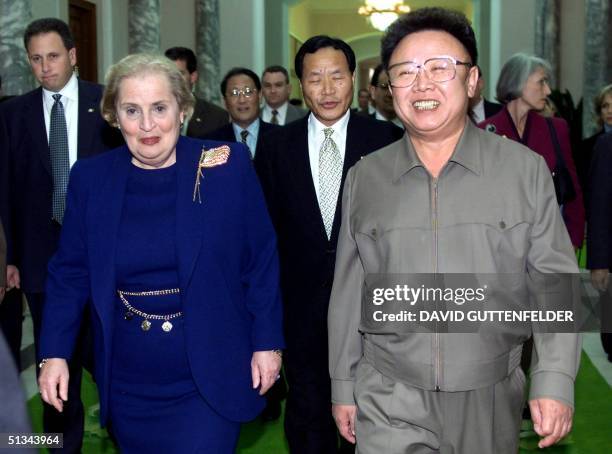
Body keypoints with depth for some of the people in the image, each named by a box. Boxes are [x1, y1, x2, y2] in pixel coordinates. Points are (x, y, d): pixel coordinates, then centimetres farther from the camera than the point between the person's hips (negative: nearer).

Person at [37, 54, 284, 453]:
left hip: (211, 376, -2)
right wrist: (54, 353, -4)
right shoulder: (90, 178, 0)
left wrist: (267, 342, -3)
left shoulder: (228, 166, -7)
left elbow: (261, 260, -2)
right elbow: (70, 272, 4)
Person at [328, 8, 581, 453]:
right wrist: (342, 386, 9)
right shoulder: (364, 178, 2)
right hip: (389, 401, 1)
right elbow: (349, 291, 7)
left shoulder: (526, 170, -3)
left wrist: (554, 381, -9)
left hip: (490, 401, 0)